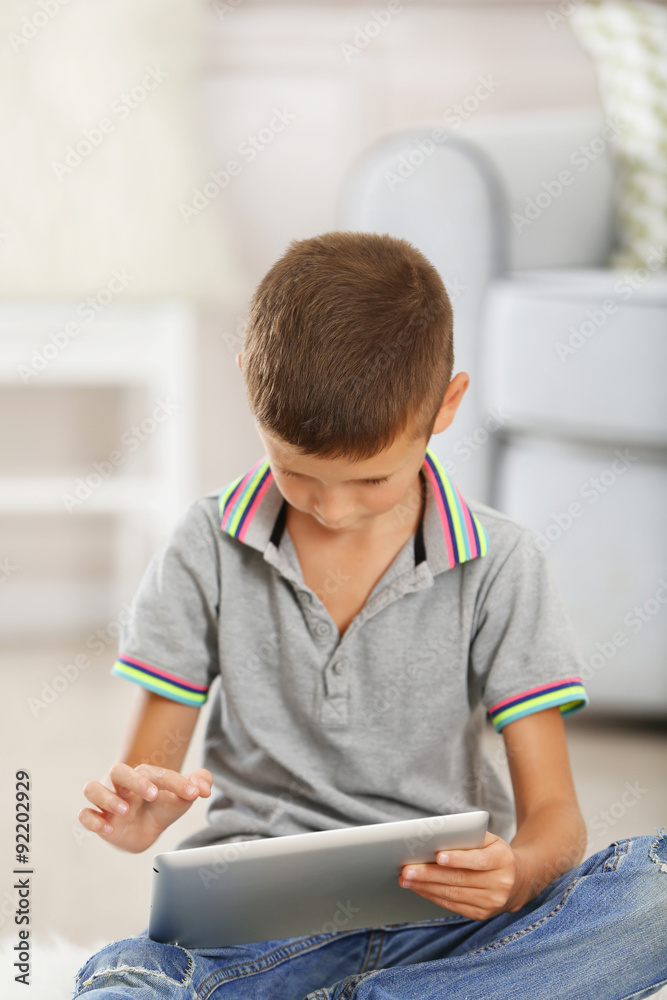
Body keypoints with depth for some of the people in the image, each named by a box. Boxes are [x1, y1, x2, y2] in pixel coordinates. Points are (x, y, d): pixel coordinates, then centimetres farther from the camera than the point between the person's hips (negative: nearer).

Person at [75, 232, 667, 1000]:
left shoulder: (498, 563, -1)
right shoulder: (208, 548, 3)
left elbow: (553, 813, -2)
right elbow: (146, 772, 7)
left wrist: (517, 873, -27)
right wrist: (133, 813, -18)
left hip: (447, 919, 1)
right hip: (256, 920, -1)